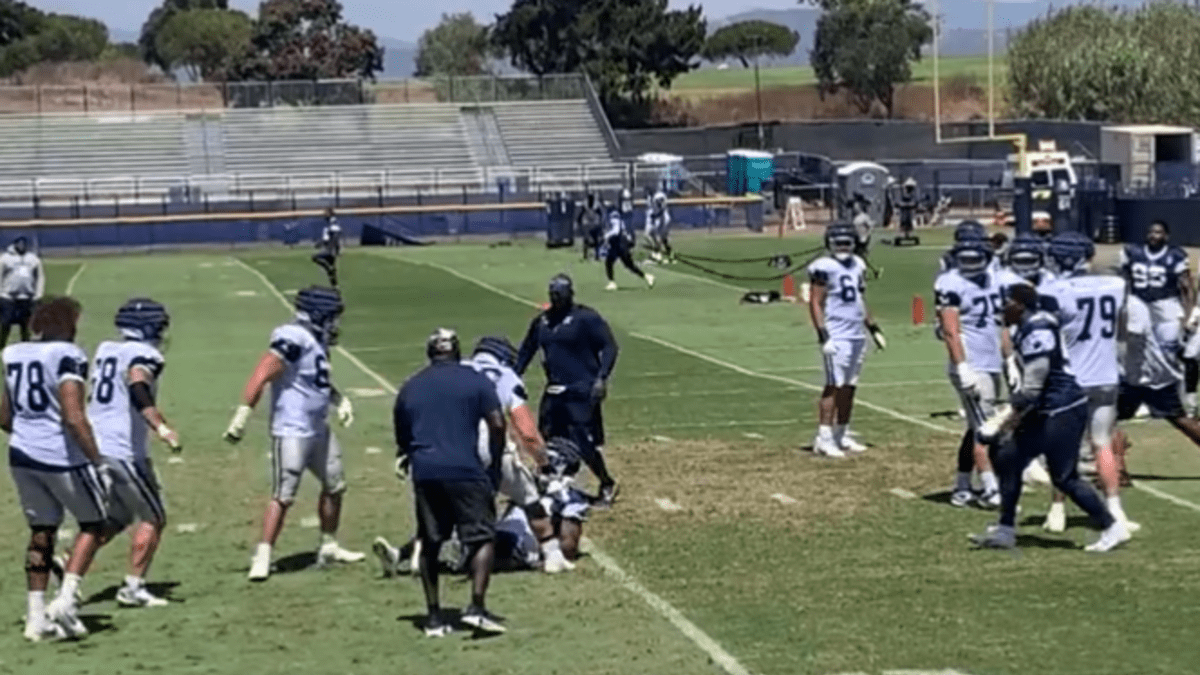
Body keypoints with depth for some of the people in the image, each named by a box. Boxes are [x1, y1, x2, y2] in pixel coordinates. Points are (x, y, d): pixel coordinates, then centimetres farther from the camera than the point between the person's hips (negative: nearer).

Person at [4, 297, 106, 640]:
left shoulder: (13, 355, 7)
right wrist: (98, 463, -18)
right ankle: (66, 600, 1)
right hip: (62, 457, -6)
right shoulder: (67, 357, -14)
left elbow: (5, 418, 15)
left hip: (22, 456, 6)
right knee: (93, 522, 13)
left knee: (41, 532, 16)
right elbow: (74, 418, -22)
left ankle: (36, 617, 15)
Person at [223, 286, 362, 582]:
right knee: (283, 496, -9)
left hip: (318, 429, 10)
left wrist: (339, 399, 13)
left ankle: (329, 548, 31)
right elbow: (261, 375, -25)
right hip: (291, 431, -10)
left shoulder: (316, 340, 10)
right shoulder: (293, 340, -20)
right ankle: (262, 557, -3)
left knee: (334, 486, 18)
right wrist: (243, 414, -29)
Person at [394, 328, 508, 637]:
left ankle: (434, 616, 13)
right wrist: (495, 466, 8)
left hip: (424, 472, 4)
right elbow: (497, 425, -3)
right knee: (483, 536, 3)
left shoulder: (409, 388, 16)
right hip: (464, 470, -4)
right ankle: (476, 606, -12)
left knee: (430, 543, 12)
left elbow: (402, 437, 19)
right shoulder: (475, 381, 5)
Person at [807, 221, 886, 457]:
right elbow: (815, 303, -11)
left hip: (857, 335, 8)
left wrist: (874, 329, 22)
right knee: (834, 386, -10)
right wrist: (823, 336, -18)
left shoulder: (857, 265, 15)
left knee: (849, 387, 10)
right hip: (837, 337, -8)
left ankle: (842, 436, 17)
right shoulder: (825, 268, -9)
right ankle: (823, 439, -8)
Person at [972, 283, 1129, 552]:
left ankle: (1112, 528, 8)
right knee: (1008, 458, 11)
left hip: (1064, 411, -10)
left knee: (1064, 477, -3)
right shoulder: (1027, 328, 10)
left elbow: (1031, 391, -21)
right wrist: (1007, 415, 17)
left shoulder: (1037, 332, -21)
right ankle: (1005, 530, 17)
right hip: (1045, 411, 10)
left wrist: (1002, 421, -17)